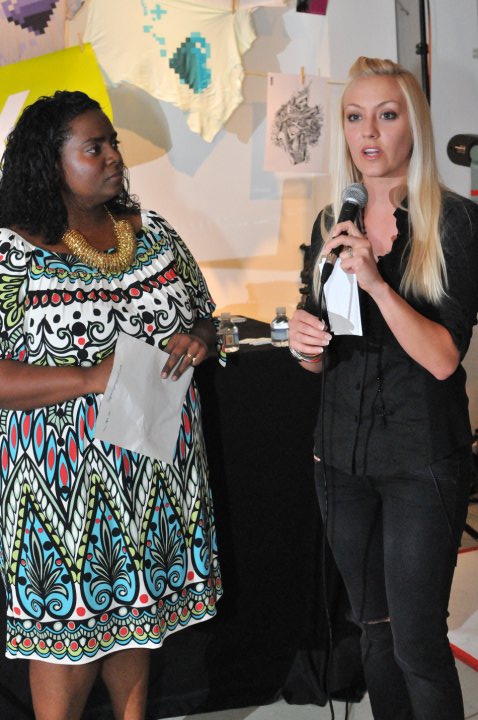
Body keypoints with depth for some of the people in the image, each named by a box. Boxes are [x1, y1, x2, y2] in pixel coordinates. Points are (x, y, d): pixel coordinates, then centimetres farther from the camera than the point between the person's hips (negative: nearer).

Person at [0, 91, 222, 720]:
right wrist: (94, 377, -25)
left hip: (156, 464, 5)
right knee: (70, 625, 4)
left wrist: (195, 341, -8)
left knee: (138, 602, 18)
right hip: (66, 471, -5)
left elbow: (204, 316, 16)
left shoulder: (151, 230, 6)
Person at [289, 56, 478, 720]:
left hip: (423, 459, -5)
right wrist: (304, 345, -8)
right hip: (343, 453, 5)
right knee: (373, 627, 17)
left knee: (417, 641, -3)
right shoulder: (331, 223, 6)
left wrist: (376, 281, -27)